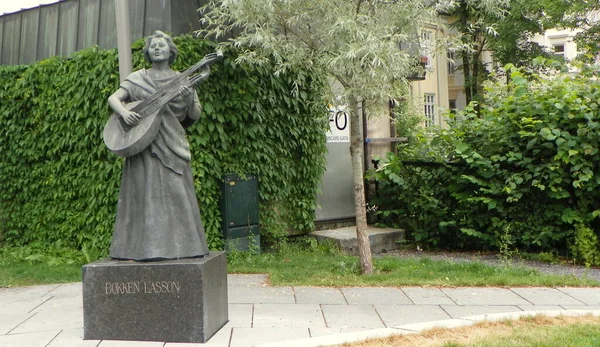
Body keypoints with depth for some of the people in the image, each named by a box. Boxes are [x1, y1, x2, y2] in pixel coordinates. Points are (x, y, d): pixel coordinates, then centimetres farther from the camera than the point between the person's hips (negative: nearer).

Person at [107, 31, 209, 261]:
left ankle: (177, 246, 5)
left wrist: (189, 100, -16)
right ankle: (144, 248, 3)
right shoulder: (137, 78, 10)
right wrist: (124, 112, -18)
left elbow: (195, 116, 5)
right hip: (142, 142, 0)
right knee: (144, 193, -2)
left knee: (176, 195, -2)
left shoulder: (181, 81, 10)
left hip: (171, 145, 1)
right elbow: (113, 98, 3)